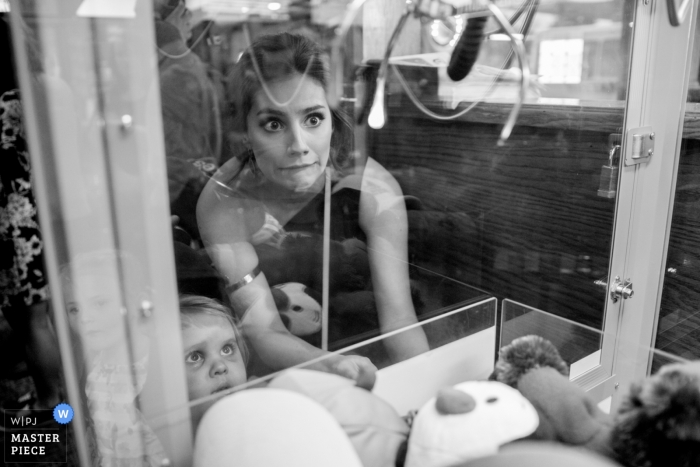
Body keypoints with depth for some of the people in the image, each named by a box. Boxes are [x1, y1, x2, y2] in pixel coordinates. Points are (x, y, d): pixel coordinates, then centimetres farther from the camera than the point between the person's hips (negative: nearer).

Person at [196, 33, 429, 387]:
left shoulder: (374, 190, -20)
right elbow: (263, 331, -24)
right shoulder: (222, 203, -21)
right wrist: (328, 366, -44)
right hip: (274, 368, 0)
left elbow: (398, 317, -23)